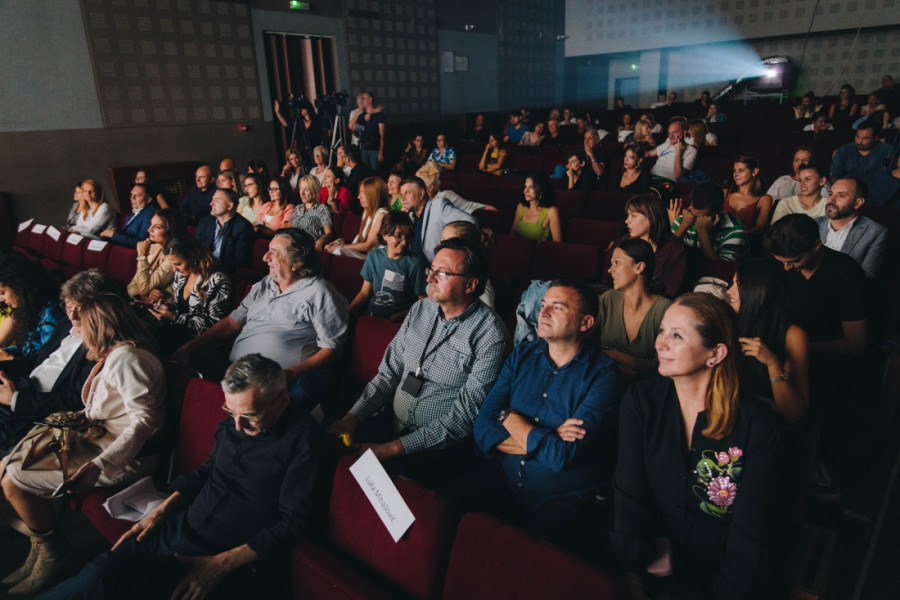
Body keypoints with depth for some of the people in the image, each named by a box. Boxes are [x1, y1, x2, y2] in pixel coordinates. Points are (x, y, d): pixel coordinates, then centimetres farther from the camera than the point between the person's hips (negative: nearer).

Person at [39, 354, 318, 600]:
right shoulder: (234, 420, 1)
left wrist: (221, 563, -18)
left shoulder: (300, 436, -19)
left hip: (233, 560, -6)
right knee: (100, 573, -16)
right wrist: (159, 513, 6)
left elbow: (292, 521, -17)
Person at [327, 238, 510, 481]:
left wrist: (395, 448, -21)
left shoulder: (491, 337, -15)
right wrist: (352, 416, -6)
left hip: (440, 447, -6)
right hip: (391, 423, 7)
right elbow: (389, 372, 9)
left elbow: (466, 415, -18)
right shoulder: (420, 310, 6)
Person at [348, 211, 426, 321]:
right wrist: (346, 312, -2)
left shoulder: (415, 265, -6)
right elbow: (364, 293, 12)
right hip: (369, 316, 5)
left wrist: (399, 316, -18)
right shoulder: (374, 256, 8)